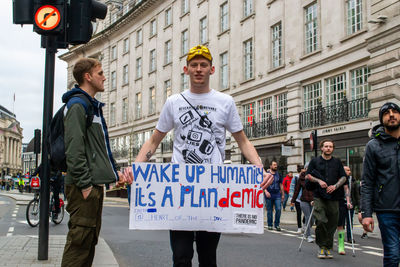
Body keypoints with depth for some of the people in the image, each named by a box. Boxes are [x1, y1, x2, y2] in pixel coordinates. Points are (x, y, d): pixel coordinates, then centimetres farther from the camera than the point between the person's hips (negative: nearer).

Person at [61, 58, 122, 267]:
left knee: (90, 239, 14)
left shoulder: (93, 106, 21)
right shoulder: (77, 104, -10)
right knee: (80, 239, -8)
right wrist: (84, 183, -21)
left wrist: (110, 171, 18)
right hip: (84, 186, -10)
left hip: (95, 183, 10)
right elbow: (74, 147, -19)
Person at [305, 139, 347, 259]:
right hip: (319, 196, -2)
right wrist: (319, 181, -9)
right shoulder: (315, 161, 9)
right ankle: (321, 247, 0)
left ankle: (328, 247, 15)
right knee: (321, 221, -14)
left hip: (333, 196, 2)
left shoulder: (337, 162, 13)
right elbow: (307, 176, 7)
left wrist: (335, 186, -6)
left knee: (332, 223, 2)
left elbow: (343, 177, 11)